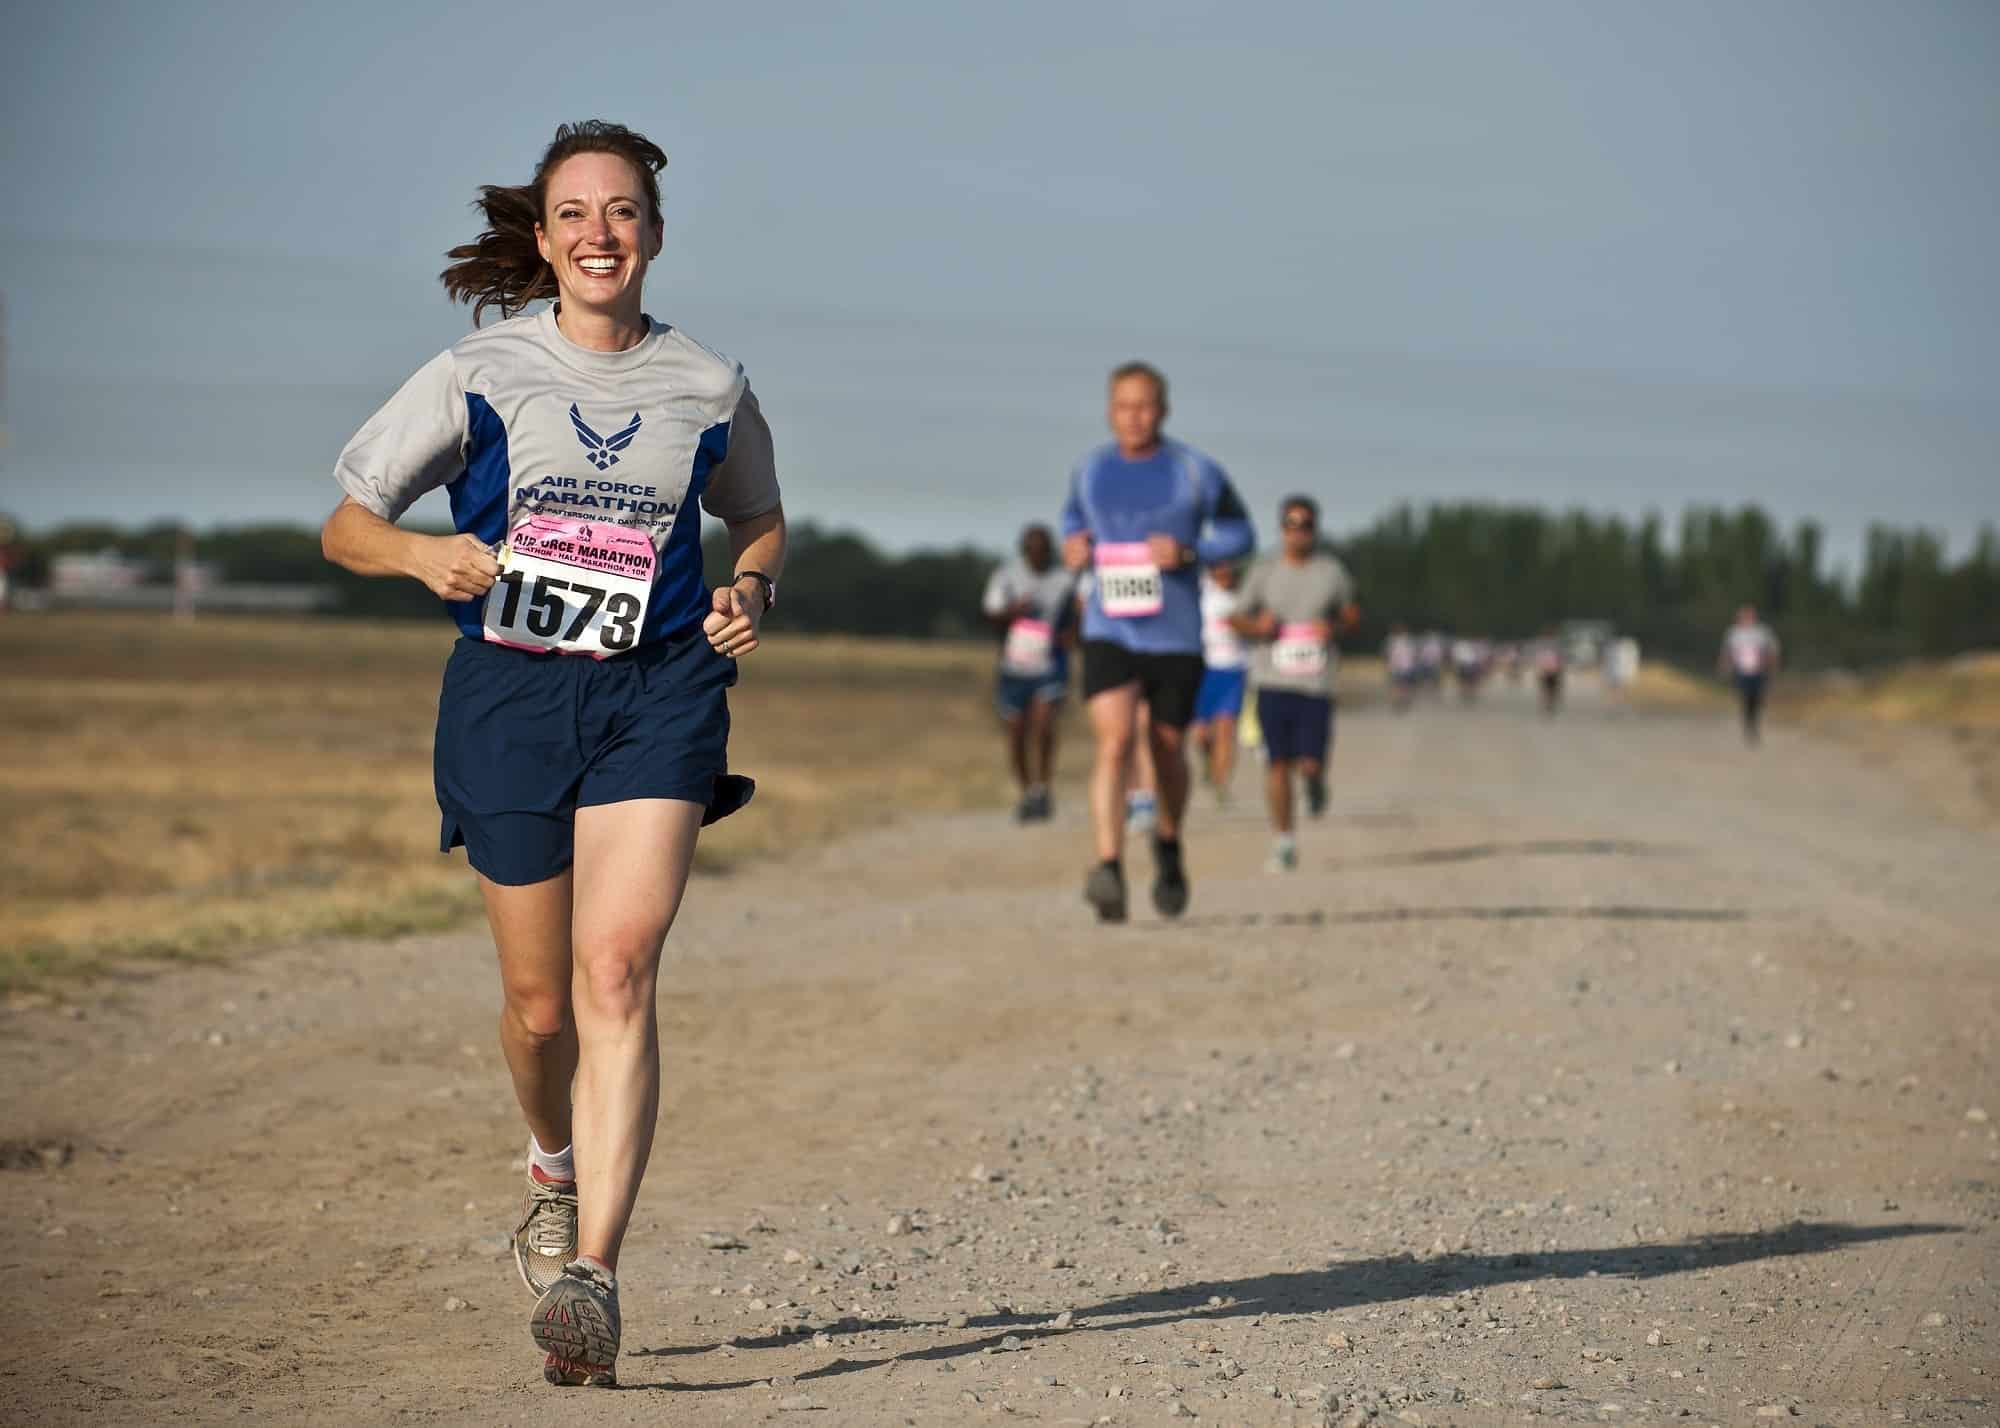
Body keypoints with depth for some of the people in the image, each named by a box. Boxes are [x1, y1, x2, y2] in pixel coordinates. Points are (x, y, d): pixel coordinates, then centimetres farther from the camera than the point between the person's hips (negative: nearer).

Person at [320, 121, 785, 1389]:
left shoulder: (708, 385, 6)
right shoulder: (479, 376, 3)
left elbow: (762, 524, 23)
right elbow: (345, 527, 7)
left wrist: (752, 594, 0)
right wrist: (424, 555, -15)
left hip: (658, 691, -1)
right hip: (510, 691, 1)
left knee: (618, 968, -19)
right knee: (540, 1000, 7)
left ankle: (592, 1274, -23)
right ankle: (558, 1174, 40)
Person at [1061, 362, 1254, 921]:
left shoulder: (1195, 472, -3)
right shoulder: (1089, 470, 5)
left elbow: (1240, 534, 4)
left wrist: (1188, 551, -14)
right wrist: (1072, 544, 2)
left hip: (1176, 637, 0)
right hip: (1108, 632, 1)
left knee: (1167, 750, 11)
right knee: (1112, 741, -19)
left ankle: (1167, 843, 42)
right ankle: (1109, 871, -30)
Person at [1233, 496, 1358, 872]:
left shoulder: (1331, 571, 3)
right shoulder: (1264, 571, 3)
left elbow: (1351, 615, 14)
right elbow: (1241, 618, 11)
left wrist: (1335, 627, -8)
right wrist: (1258, 626, -11)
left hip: (1315, 684, 0)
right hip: (1272, 682, 0)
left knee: (1310, 764, -7)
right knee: (1278, 763, -3)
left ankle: (1315, 779, 31)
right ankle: (1283, 842, 8)